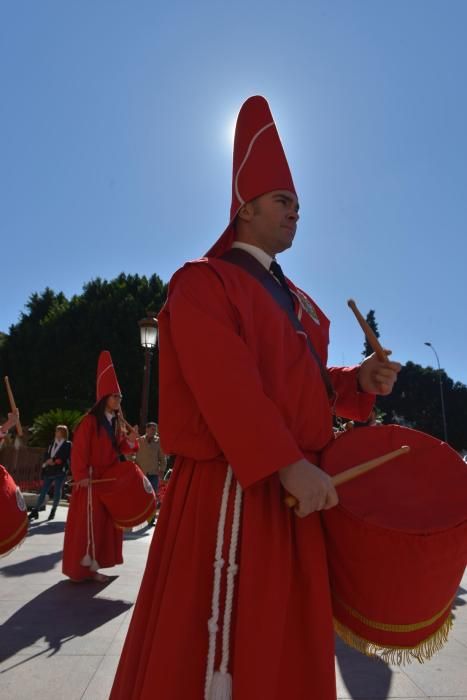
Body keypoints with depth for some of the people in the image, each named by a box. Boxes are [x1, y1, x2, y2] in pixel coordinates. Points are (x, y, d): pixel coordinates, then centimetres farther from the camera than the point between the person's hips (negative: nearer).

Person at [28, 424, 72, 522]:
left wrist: (54, 461, -11)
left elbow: (65, 458, -8)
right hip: (49, 471, 4)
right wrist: (48, 461, -6)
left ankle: (53, 511, 13)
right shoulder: (51, 444, 15)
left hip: (60, 472, -4)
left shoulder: (68, 445, -1)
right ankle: (35, 511, 8)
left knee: (57, 491, -1)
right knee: (43, 491, 3)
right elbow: (45, 456, 14)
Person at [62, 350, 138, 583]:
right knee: (89, 521, -5)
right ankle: (86, 566, 5)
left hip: (110, 477, 8)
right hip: (92, 478, -8)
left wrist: (129, 441, -7)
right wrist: (81, 475, -21)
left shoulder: (116, 422, 10)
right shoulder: (90, 420, -12)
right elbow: (79, 449, -15)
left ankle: (94, 564, 23)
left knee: (107, 520, 12)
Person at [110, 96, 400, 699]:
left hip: (299, 483, 8)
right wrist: (288, 466, -25)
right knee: (219, 651, 2)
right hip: (231, 488, -8)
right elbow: (225, 384, -19)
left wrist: (359, 380, 1)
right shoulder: (204, 282, -6)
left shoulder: (296, 301, 18)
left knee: (291, 645, 18)